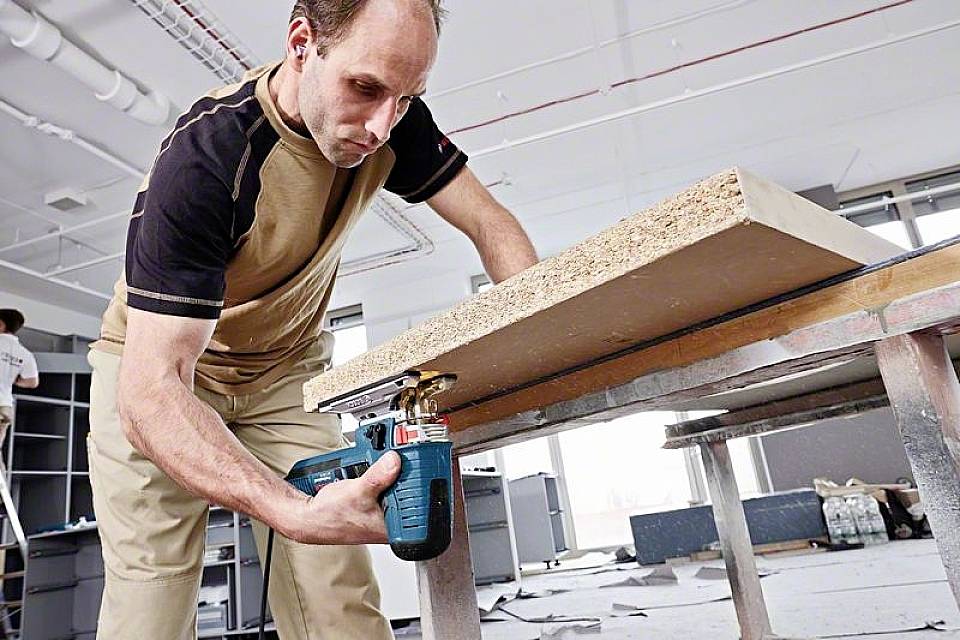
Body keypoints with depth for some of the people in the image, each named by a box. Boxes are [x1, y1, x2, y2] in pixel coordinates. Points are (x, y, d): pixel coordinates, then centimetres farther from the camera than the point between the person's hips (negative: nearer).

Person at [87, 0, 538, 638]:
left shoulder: (393, 121, -15)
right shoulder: (203, 159, -32)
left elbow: (490, 224, -12)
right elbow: (151, 391, -36)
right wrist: (295, 512, -51)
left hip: (286, 371, 4)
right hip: (155, 373, -3)